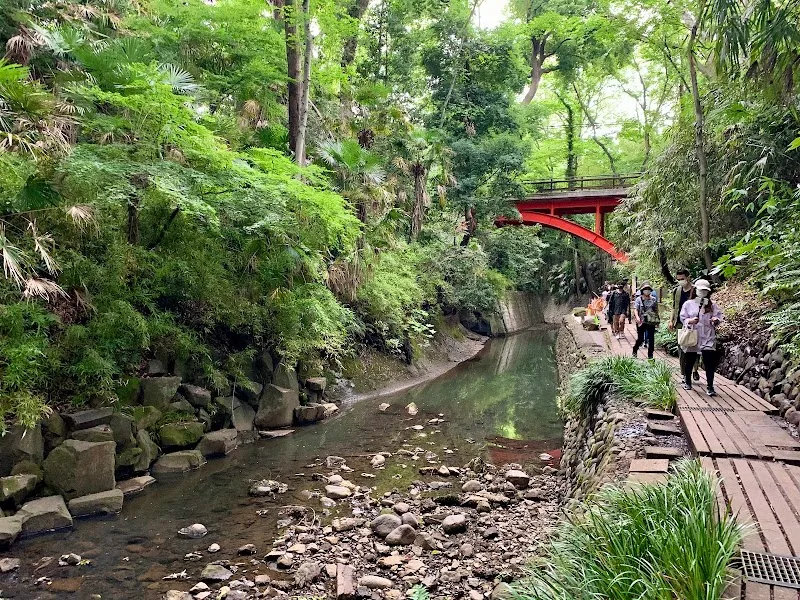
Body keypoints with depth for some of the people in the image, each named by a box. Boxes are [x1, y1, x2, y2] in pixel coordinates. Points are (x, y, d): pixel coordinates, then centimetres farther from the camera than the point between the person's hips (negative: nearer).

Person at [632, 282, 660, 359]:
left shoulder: (654, 299, 5)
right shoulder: (639, 299, -1)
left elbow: (656, 310, 11)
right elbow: (635, 309, -8)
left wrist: (657, 321, 9)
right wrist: (637, 317, -25)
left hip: (651, 322, 2)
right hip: (641, 322, -2)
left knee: (651, 339, 1)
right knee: (640, 339, 3)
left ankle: (650, 355, 10)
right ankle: (635, 350, 29)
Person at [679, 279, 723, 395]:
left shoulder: (712, 305, 7)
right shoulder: (688, 304, 4)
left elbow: (719, 317, 5)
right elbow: (683, 318, 4)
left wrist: (716, 320, -18)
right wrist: (690, 321, -16)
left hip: (708, 338, 0)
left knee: (710, 362, -8)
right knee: (689, 361, 9)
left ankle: (710, 387, -2)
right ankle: (687, 381, 31)